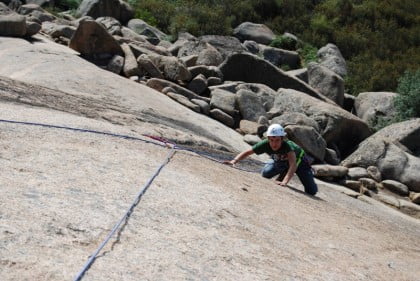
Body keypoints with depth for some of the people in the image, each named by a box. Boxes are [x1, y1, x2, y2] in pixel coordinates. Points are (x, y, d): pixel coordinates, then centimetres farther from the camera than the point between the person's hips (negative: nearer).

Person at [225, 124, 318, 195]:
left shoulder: (288, 145, -46)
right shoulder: (265, 144, -35)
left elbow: (293, 165, -59)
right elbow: (247, 152, -25)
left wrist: (284, 182, -72)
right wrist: (235, 160, -43)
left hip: (298, 160, -3)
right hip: (281, 161, 3)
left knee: (312, 191, -8)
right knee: (265, 174, -20)